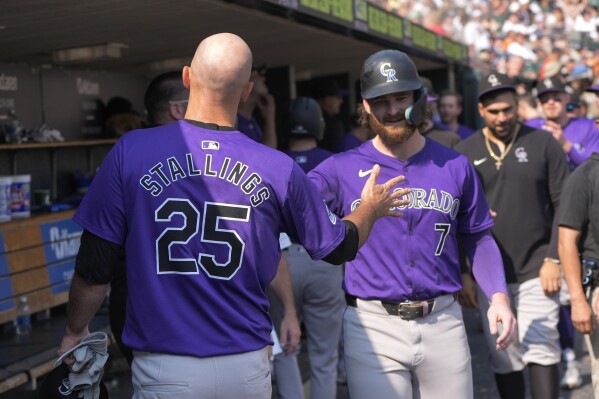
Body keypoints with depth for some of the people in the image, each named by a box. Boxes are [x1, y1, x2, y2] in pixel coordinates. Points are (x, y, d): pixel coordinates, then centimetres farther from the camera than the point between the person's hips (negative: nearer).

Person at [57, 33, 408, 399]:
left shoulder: (130, 153, -8)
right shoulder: (278, 169, -4)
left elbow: (95, 268, -4)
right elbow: (338, 248, 10)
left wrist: (75, 331, 16)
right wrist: (372, 208, 31)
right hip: (247, 368, 2)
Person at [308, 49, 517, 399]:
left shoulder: (455, 166, 7)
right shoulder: (342, 169, 0)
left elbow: (478, 238, 12)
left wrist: (499, 296, -2)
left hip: (444, 321, 2)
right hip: (372, 327, -2)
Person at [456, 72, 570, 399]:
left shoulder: (543, 144, 1)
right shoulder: (463, 153, 5)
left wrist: (554, 259, -7)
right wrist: (462, 273, 2)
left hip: (537, 271, -2)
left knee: (541, 351, -6)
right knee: (503, 359, 6)